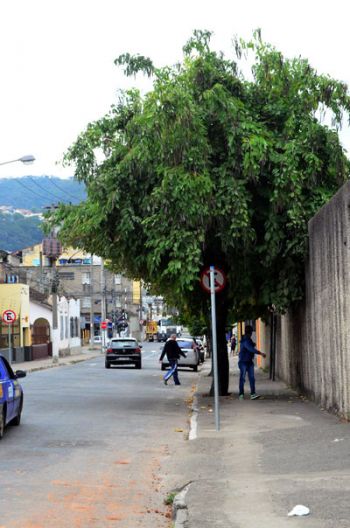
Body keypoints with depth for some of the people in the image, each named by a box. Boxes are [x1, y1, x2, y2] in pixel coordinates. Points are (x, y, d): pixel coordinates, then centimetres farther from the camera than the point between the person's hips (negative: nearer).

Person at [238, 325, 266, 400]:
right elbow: (251, 349, -30)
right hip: (243, 362, -8)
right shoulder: (245, 340, -16)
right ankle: (241, 394, 6)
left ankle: (253, 394, -8)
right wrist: (260, 353, -35)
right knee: (242, 378, -1)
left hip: (250, 362, 8)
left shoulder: (249, 340, 15)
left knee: (252, 378, -2)